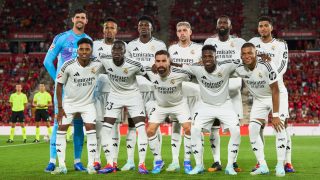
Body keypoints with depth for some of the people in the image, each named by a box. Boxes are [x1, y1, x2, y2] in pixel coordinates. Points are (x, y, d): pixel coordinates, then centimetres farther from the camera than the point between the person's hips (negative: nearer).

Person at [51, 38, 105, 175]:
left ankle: (90, 165, -4)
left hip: (88, 103, 0)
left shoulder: (98, 64, -17)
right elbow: (59, 85, -8)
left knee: (91, 129, -12)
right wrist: (60, 108, -9)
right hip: (69, 103, 0)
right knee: (61, 130, -4)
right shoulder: (68, 66, -19)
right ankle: (62, 166, 3)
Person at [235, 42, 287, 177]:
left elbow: (275, 91, -27)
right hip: (259, 100, 5)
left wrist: (275, 115, -28)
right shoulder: (240, 70, -18)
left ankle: (280, 166, -12)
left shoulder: (267, 66, -32)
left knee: (279, 128, -20)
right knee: (253, 129, -8)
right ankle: (263, 166, -1)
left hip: (275, 98, -4)